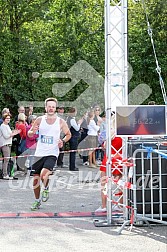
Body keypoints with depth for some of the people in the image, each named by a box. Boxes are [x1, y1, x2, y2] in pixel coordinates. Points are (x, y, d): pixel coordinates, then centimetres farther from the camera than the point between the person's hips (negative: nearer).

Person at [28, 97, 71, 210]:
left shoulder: (61, 122, -1)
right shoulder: (40, 120, 2)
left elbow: (68, 134, 13)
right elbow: (29, 134, 9)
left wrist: (63, 141, -7)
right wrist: (33, 131, -15)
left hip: (52, 154, -3)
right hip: (39, 153, 3)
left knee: (43, 175, -24)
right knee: (36, 179, 8)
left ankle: (46, 189, 9)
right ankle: (37, 201, 28)